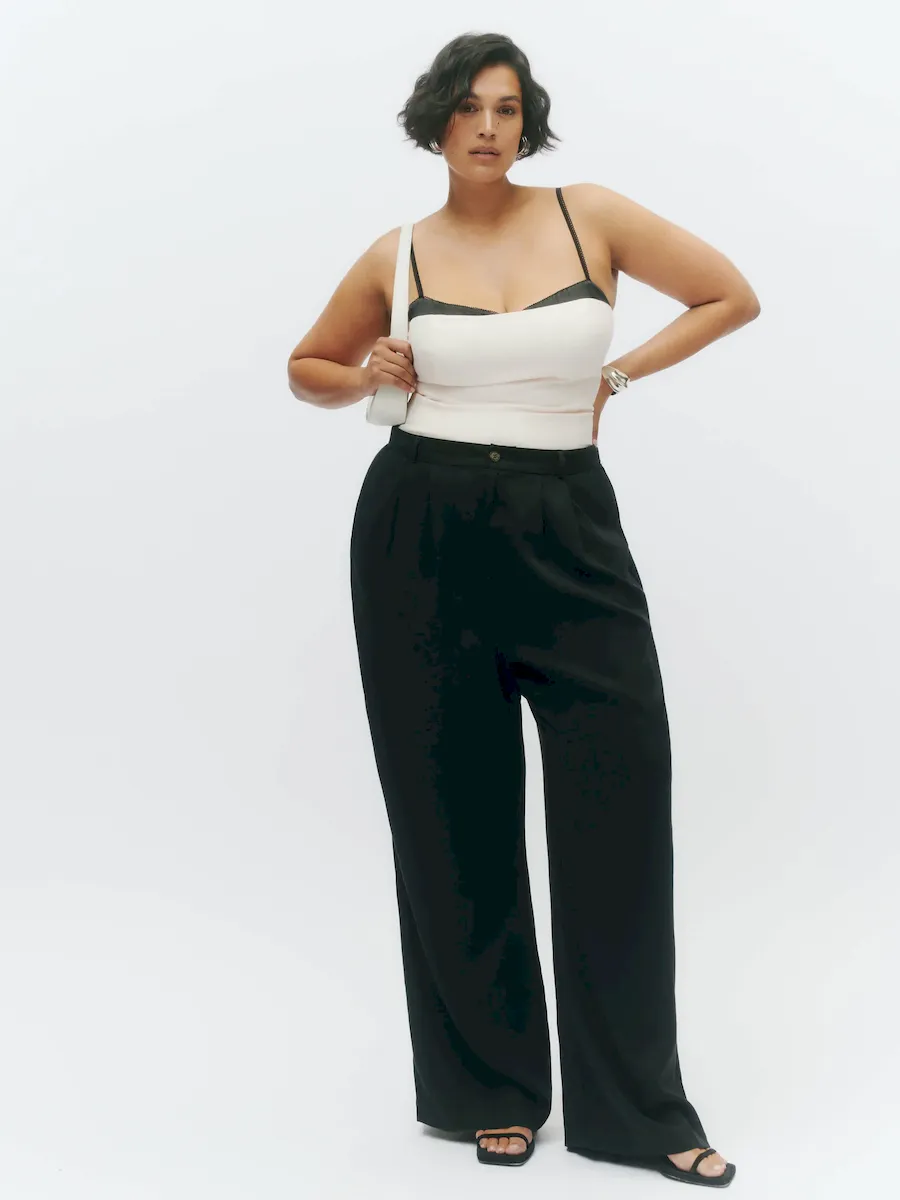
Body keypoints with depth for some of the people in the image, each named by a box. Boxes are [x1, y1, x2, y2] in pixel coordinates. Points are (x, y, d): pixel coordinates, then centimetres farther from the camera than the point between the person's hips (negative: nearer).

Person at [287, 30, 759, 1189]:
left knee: (619, 798, -6)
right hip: (423, 531, 0)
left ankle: (635, 1104, 6)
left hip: (567, 529, 0)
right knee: (456, 813, 5)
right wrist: (367, 375, -2)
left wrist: (617, 375, 3)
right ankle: (490, 1087, 19)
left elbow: (733, 296, 9)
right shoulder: (397, 257, 5)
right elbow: (307, 368, 19)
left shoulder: (591, 215, 2)